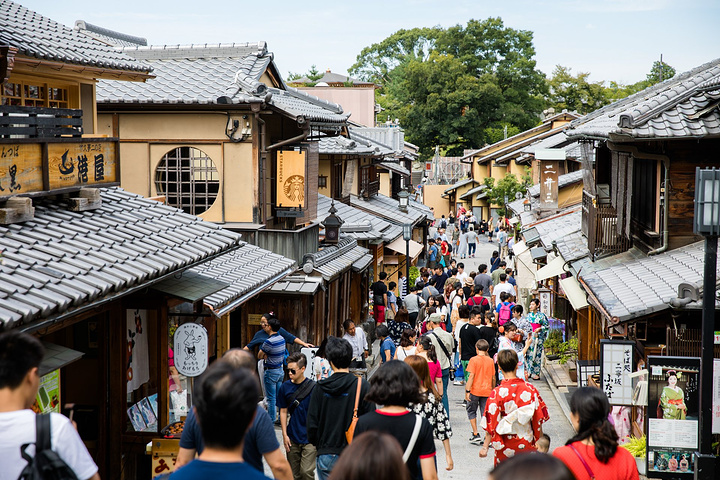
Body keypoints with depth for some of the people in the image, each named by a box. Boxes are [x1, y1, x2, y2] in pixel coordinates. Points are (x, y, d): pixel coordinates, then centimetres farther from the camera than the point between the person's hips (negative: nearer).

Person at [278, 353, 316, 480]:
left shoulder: (313, 386, -9)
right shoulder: (285, 387, 1)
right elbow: (283, 411, 9)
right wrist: (285, 435, 3)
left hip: (309, 438, -4)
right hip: (292, 438, 4)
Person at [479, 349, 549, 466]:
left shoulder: (497, 393, -14)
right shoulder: (530, 389, -6)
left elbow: (491, 424, -11)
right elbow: (539, 419, 0)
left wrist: (485, 447, -3)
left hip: (505, 446, -2)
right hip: (527, 444, 2)